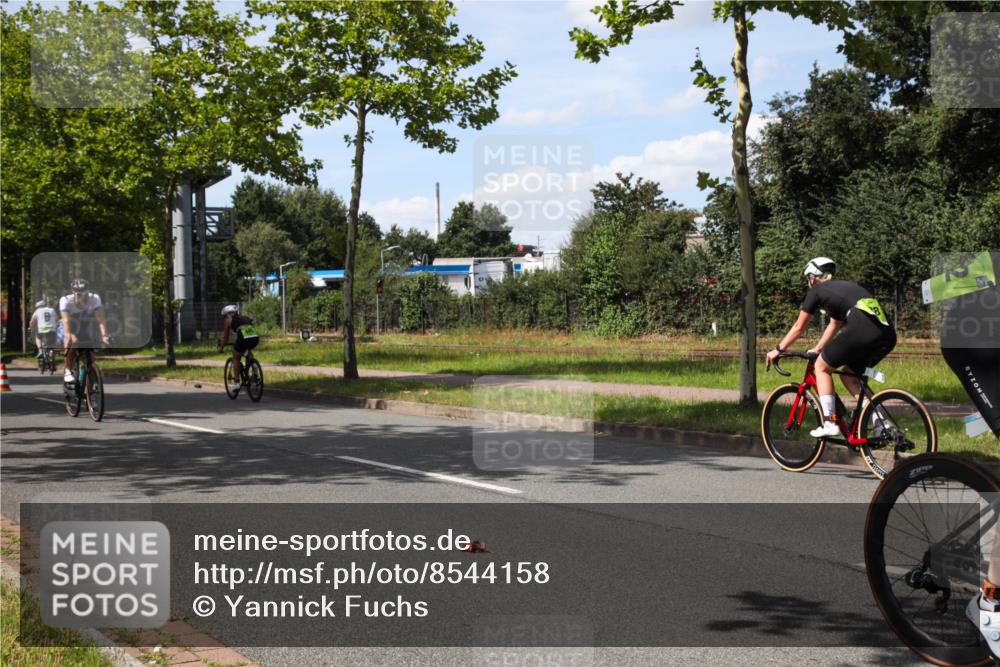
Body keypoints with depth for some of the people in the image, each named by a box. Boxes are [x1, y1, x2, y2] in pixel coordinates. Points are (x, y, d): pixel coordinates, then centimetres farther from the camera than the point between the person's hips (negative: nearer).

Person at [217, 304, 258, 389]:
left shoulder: (229, 320, 18)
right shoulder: (245, 318, 34)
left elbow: (225, 336, 24)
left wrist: (221, 347, 38)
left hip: (244, 338, -5)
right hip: (256, 337, 5)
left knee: (235, 358, 15)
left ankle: (237, 383, 9)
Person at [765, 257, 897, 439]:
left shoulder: (816, 291, 15)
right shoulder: (842, 287, 35)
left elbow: (799, 327, 19)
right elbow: (834, 325, 44)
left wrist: (778, 350, 30)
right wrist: (817, 349, 51)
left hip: (862, 328, -7)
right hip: (888, 334, 7)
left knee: (822, 366, 12)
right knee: (848, 374, 24)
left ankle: (829, 423, 4)